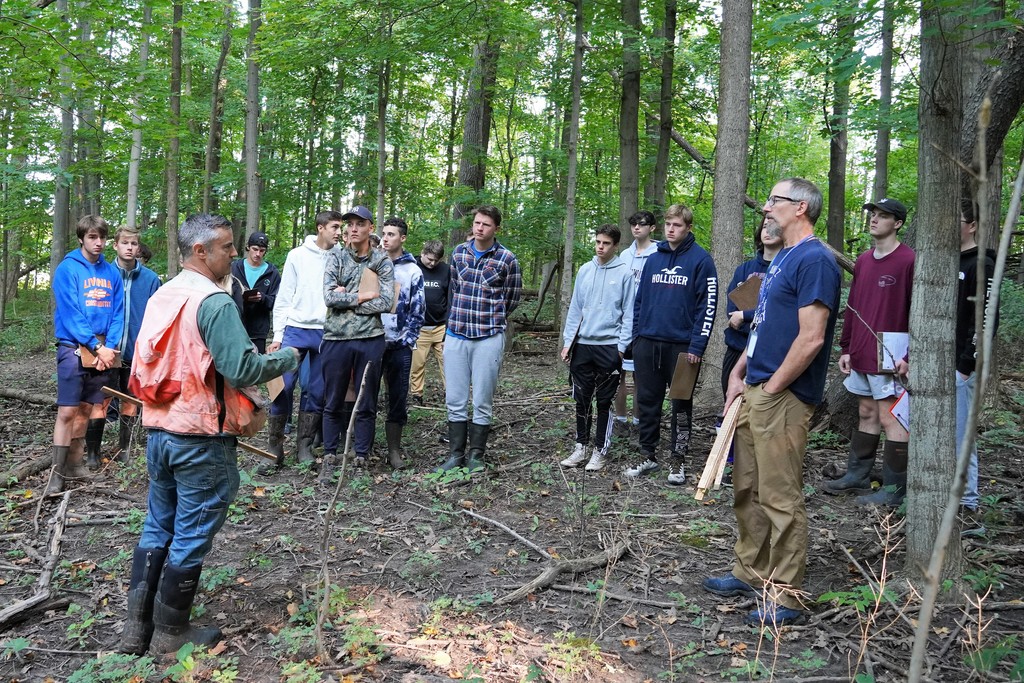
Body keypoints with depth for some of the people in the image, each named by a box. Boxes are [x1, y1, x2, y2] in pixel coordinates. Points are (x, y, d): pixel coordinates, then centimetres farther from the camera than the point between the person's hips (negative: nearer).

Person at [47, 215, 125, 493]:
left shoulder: (112, 272, 9)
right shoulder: (67, 269, -5)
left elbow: (118, 314, 6)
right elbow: (70, 313, -11)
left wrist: (110, 347, -8)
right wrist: (97, 346, -16)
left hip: (104, 351, 5)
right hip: (74, 348, -4)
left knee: (87, 409, 10)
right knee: (67, 410, -8)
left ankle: (74, 466, 20)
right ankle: (58, 472, -2)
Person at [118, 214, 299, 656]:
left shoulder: (161, 296, 8)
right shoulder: (214, 301, -18)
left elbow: (151, 363, 15)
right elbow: (243, 369, -24)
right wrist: (287, 358, -7)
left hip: (158, 430, 8)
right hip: (201, 438, -8)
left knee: (157, 527, 18)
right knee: (191, 536, 6)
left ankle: (137, 627, 26)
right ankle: (170, 633, 19)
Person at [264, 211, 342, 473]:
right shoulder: (297, 255, 1)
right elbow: (284, 297, 3)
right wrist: (277, 336, -1)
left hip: (327, 333, 1)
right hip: (296, 330, -1)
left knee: (317, 392, 6)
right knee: (282, 387, -4)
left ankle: (304, 447, 17)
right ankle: (275, 449, 5)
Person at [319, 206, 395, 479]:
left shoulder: (382, 261, 4)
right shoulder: (336, 259, 5)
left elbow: (386, 303, -8)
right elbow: (329, 297, -8)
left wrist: (346, 297, -8)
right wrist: (364, 295, -9)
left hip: (370, 339, 0)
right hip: (336, 338, 1)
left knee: (366, 405, 7)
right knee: (333, 403, 8)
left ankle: (361, 459, 18)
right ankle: (330, 458, 20)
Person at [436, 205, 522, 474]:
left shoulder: (507, 259, -4)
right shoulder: (459, 252, 8)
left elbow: (513, 298, 5)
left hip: (489, 338, -3)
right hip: (455, 336, 3)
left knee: (482, 402, 4)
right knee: (455, 400, 7)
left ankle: (476, 456, 17)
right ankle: (456, 454, 18)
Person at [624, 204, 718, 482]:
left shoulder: (701, 259, -6)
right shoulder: (653, 259, 10)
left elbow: (708, 305, -9)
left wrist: (697, 345, -14)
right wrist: (636, 335, 8)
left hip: (681, 345, -5)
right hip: (647, 343, 5)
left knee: (681, 404, 7)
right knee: (647, 402, 10)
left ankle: (680, 461, 18)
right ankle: (648, 456, 23)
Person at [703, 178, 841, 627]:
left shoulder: (815, 260, -14)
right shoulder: (782, 258, 17)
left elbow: (811, 338, -21)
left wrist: (770, 388, -14)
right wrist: (738, 374, 12)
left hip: (783, 399, -10)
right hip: (755, 392, 10)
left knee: (780, 498, -2)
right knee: (748, 490, 16)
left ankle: (785, 596, 9)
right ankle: (751, 573, 30)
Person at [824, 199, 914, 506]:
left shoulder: (909, 260, -10)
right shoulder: (863, 261, 13)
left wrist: (910, 356, -17)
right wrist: (846, 349, 15)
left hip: (889, 358, -7)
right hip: (861, 357, 7)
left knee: (890, 418, -2)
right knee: (866, 414, 15)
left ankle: (894, 489, 6)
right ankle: (857, 475, 25)